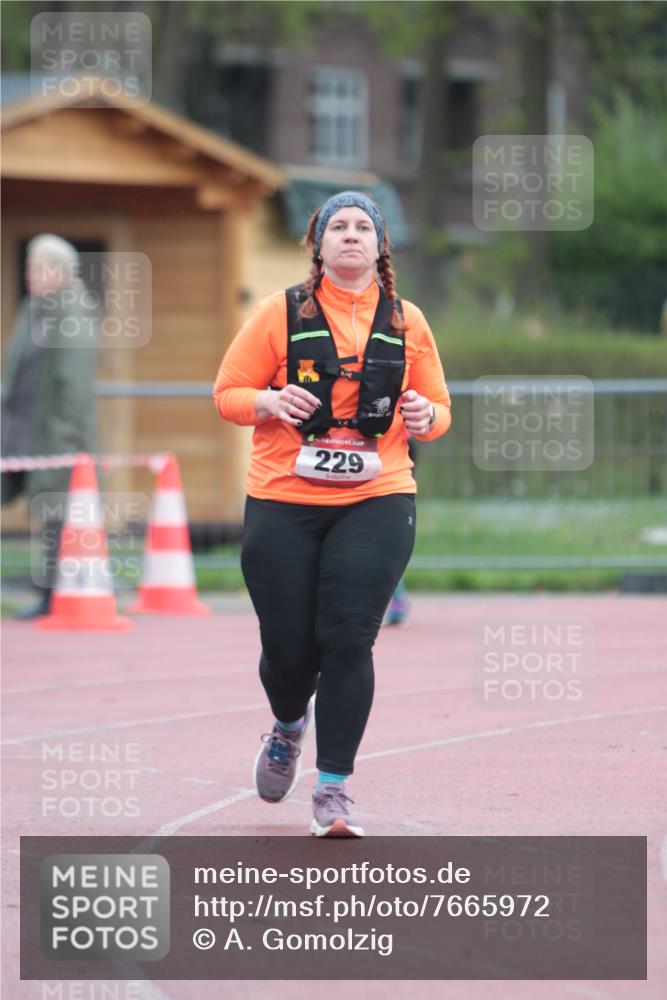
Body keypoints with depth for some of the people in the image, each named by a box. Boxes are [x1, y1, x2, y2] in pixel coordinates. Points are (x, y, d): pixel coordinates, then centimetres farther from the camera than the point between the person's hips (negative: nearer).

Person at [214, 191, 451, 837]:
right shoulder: (281, 313, 3)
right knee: (288, 649, 1)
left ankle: (333, 790, -6)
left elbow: (438, 407, 18)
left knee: (348, 638, -13)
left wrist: (426, 416, -6)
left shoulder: (406, 322, 10)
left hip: (376, 500, 1)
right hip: (284, 501, -1)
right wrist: (270, 402, -16)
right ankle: (288, 729, 38)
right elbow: (227, 393, 5)